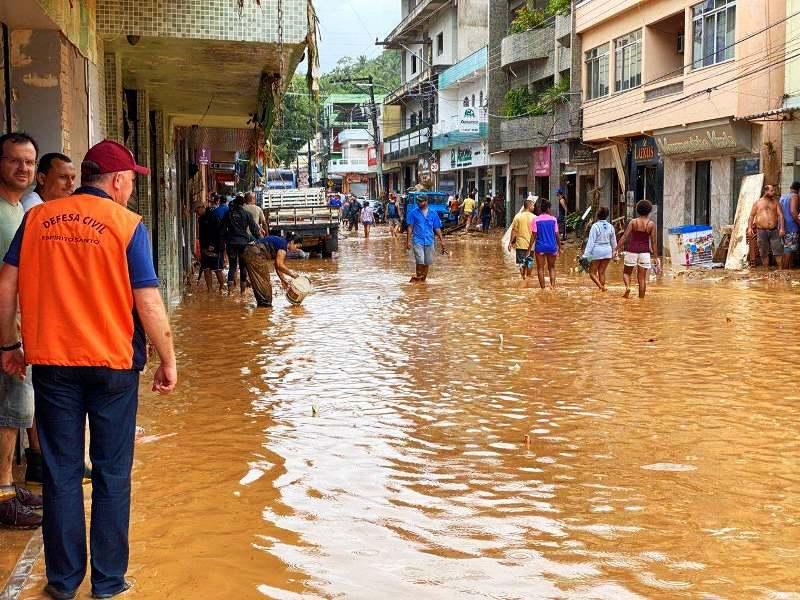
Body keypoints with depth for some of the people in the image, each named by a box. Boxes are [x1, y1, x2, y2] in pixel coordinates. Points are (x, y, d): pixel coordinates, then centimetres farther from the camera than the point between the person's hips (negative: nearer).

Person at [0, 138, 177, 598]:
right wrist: (168, 362, -1)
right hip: (112, 362, -3)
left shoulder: (37, 218, 3)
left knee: (61, 473, 12)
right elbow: (148, 304, -10)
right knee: (112, 474, 10)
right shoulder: (126, 224, -8)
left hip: (52, 361, 3)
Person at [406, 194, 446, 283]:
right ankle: (418, 277, 2)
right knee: (420, 261, -14)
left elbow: (437, 228, 10)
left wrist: (441, 240, 5)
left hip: (429, 241, 3)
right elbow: (410, 227, 1)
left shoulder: (433, 213, 6)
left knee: (427, 262, 7)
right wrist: (408, 241, -5)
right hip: (418, 240, -3)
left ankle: (423, 279, 20)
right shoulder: (413, 213, 1)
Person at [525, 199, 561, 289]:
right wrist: (559, 247, 13)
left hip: (540, 247, -1)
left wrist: (529, 250, -3)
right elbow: (557, 235, 1)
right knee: (552, 267, 16)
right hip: (552, 247, 2)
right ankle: (553, 285, -2)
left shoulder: (536, 220, -5)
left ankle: (543, 288, 7)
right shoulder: (553, 219, -2)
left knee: (540, 269, 8)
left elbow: (533, 236, -7)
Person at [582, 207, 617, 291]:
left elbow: (591, 241, -14)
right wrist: (614, 252, 25)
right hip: (607, 251, 5)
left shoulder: (595, 226, -13)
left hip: (597, 251, -5)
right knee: (602, 272, 13)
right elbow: (613, 241, 11)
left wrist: (586, 255, -11)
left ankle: (601, 286, -16)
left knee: (592, 272, 4)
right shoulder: (610, 226, 3)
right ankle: (602, 288, 13)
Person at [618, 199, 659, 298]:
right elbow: (654, 242, 0)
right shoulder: (651, 224, 0)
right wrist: (655, 257, 5)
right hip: (644, 252, 1)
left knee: (626, 272, 15)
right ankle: (641, 298, 4)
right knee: (642, 277, 5)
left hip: (632, 251, -1)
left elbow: (624, 237, -6)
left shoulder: (633, 222, -2)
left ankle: (627, 287, -13)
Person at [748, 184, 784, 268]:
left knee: (778, 251, -4)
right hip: (762, 231, -1)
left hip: (774, 231, 1)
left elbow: (780, 215, 3)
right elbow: (752, 215, 9)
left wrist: (782, 228, -9)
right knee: (764, 253, 5)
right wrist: (749, 227, -3)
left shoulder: (775, 202, 9)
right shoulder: (758, 202, 7)